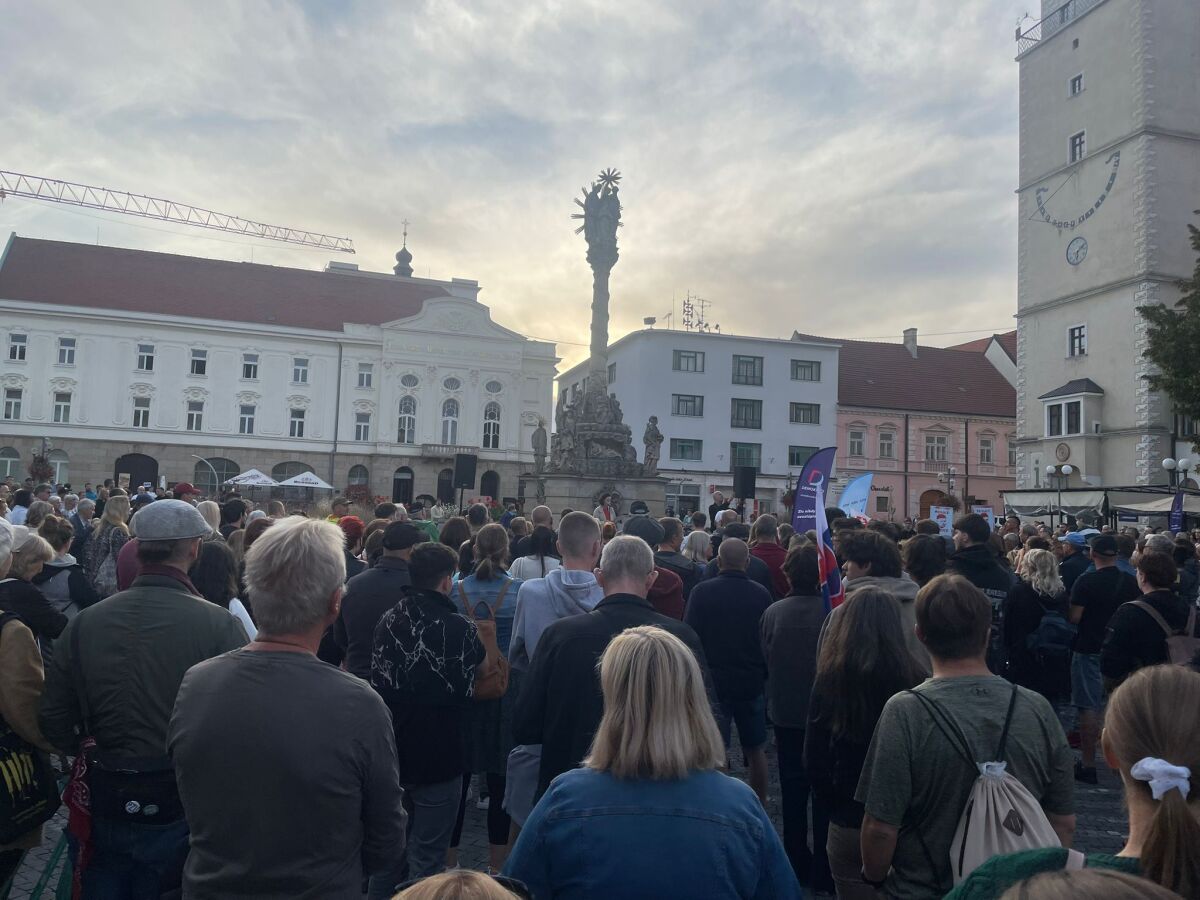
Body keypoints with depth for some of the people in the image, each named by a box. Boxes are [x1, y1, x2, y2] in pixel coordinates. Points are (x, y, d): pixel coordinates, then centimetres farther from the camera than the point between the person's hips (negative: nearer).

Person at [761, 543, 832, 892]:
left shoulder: (772, 612, -15)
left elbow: (764, 661, -3)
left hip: (786, 713, 2)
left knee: (793, 790, 16)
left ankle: (797, 865, 27)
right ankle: (823, 869, 20)